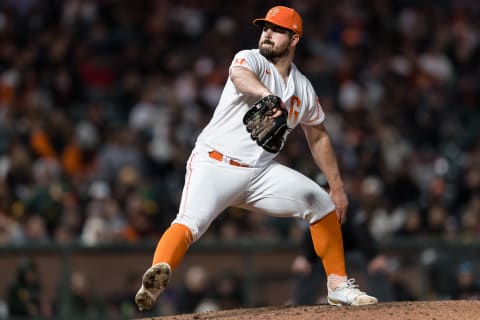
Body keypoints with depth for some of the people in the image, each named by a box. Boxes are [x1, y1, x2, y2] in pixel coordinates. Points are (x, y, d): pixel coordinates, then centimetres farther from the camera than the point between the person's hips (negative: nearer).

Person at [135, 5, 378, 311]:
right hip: (216, 163, -6)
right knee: (190, 222, -30)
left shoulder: (303, 88, 11)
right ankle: (158, 274, -53)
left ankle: (338, 286, 10)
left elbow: (318, 137, 24)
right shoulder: (251, 59, -6)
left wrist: (337, 186, 20)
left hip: (260, 172, 6)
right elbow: (239, 74, -32)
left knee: (323, 203, -2)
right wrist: (268, 96, -54)